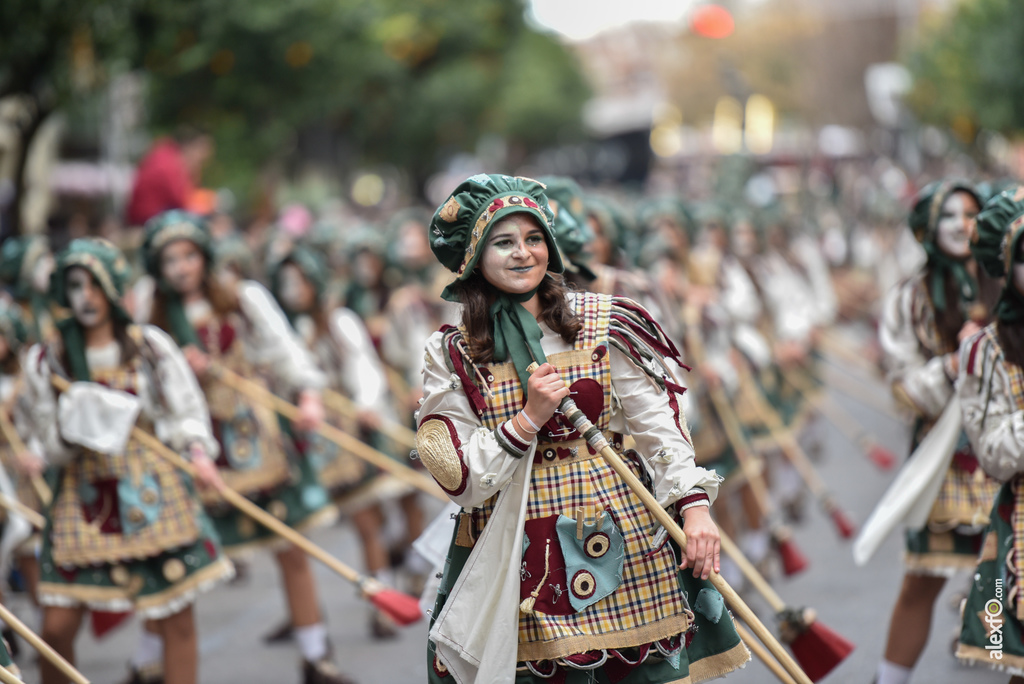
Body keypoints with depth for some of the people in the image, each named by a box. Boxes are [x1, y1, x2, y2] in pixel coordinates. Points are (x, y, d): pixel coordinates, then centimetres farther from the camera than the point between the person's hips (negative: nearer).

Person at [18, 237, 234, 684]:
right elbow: (49, 445, 4)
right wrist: (72, 431, -17)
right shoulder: (47, 360, 1)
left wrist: (198, 450, -16)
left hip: (153, 494, 0)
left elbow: (187, 411, 4)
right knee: (57, 627, -6)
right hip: (83, 498, 0)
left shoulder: (150, 346, 2)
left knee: (177, 621, -1)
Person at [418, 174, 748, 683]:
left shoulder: (603, 325, 4)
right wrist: (528, 420, -13)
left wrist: (694, 505, -13)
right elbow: (460, 480, -1)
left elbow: (657, 425, 0)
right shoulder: (452, 355, 4)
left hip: (618, 535, 0)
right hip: (514, 557, 0)